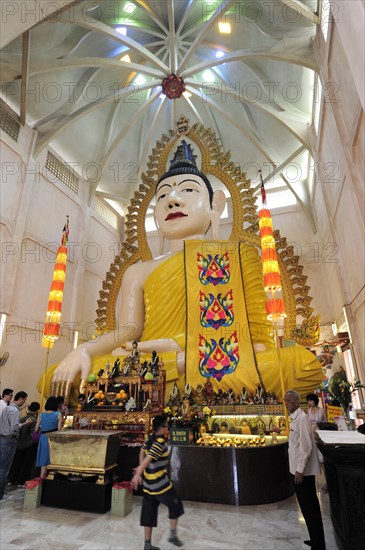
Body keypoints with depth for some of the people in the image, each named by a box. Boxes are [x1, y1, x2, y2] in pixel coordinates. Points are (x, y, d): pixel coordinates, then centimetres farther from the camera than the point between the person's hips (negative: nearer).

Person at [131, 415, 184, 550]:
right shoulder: (160, 443, -23)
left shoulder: (150, 439, 2)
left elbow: (142, 451, 19)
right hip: (160, 484, -7)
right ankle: (172, 535, 24)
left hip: (148, 483, 8)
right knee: (175, 506, 15)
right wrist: (138, 474, -39)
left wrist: (141, 468, 26)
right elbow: (148, 459, -33)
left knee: (149, 512, 17)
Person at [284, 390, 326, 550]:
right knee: (308, 506, 20)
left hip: (303, 470, -9)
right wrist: (297, 469, 18)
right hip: (298, 469, 9)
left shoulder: (302, 418, -21)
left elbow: (306, 446, -23)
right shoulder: (294, 417, 6)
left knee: (310, 507, 4)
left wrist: (299, 470, -20)